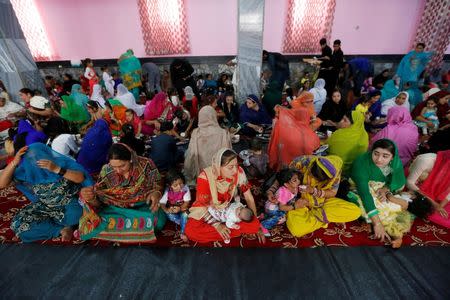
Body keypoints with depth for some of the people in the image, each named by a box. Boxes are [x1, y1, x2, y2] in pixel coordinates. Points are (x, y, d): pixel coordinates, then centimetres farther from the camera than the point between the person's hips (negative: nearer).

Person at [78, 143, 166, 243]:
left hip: (143, 207, -1)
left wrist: (156, 193, -29)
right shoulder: (106, 171, -13)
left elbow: (157, 185, -6)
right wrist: (91, 198, -30)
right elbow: (99, 200, -6)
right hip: (116, 209, 2)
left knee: (158, 221, -31)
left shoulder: (146, 165, -19)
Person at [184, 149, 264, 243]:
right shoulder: (205, 177, -27)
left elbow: (249, 197, -9)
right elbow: (201, 206, -20)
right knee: (191, 231, -31)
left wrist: (256, 225, -9)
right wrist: (217, 225, -31)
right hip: (209, 212, -2)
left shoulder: (239, 172, -20)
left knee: (254, 225, -23)